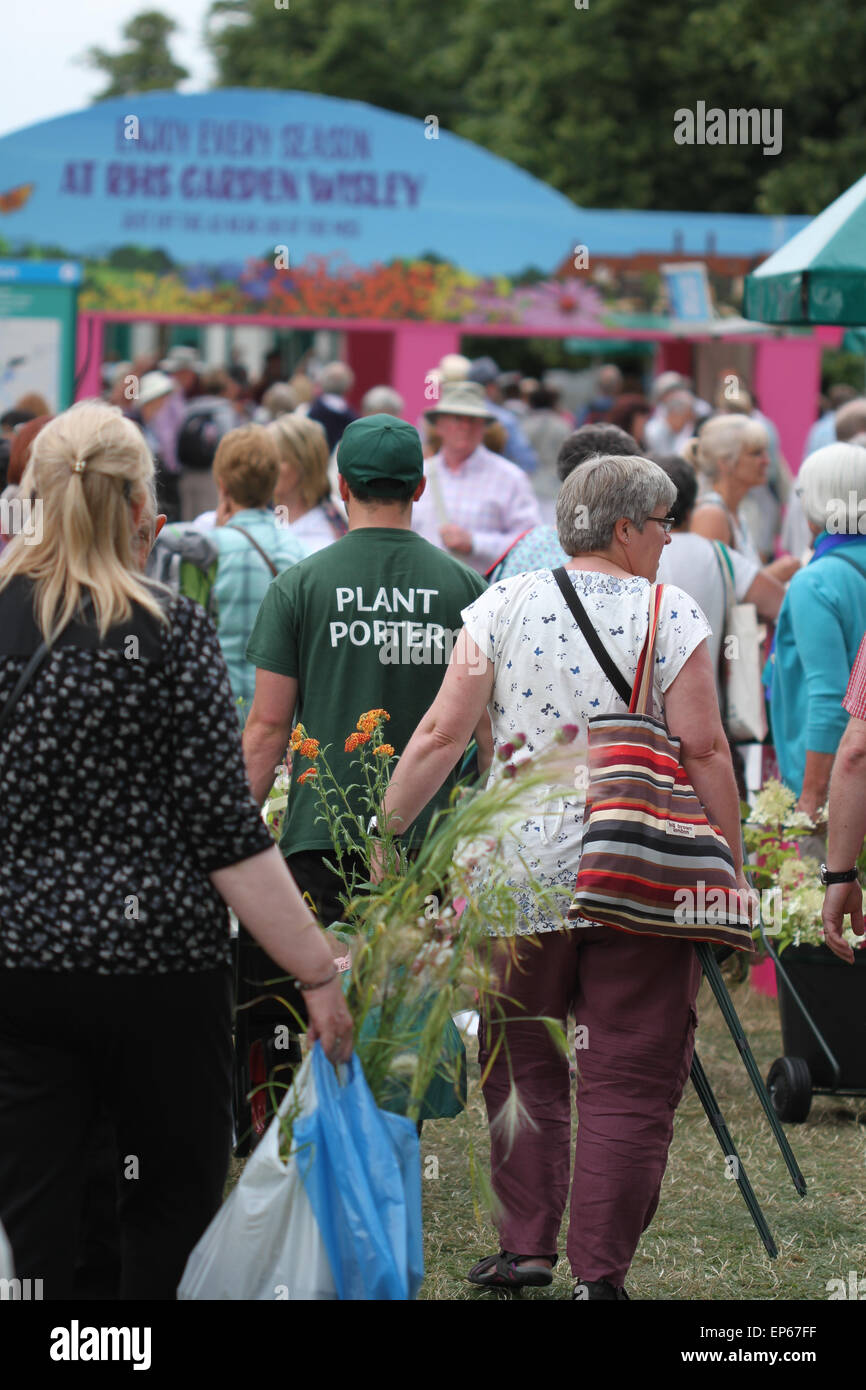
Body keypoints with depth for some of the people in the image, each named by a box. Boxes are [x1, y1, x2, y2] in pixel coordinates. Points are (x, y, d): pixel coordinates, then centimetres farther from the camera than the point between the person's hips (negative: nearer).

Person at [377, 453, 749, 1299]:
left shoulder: (503, 606, 3)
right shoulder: (671, 615, -4)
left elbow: (442, 734, -1)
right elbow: (704, 751, -7)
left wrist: (384, 831, 6)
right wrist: (730, 870, 0)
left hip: (523, 877, 3)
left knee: (522, 1063, 18)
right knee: (628, 1079, 2)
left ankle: (526, 1245, 18)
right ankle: (600, 1272, 0)